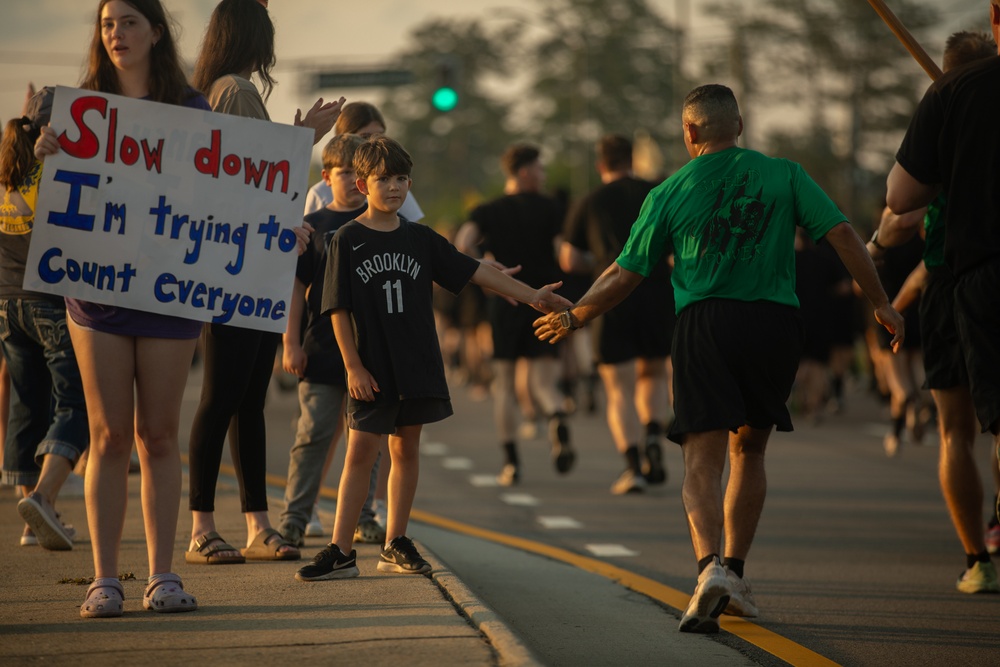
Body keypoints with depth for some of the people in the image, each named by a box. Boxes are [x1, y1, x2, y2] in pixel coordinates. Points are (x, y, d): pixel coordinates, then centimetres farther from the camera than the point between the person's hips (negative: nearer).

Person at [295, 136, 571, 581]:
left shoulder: (419, 239, 5)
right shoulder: (348, 240, -5)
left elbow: (475, 272, 8)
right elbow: (339, 308, -6)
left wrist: (531, 296, 5)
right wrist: (353, 366, -11)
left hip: (416, 365, 4)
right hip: (371, 369, -4)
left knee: (406, 449, 9)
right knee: (360, 452, -7)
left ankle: (395, 545, 18)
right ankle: (340, 552, -5)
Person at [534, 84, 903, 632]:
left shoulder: (669, 194, 7)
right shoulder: (784, 176, 8)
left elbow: (624, 275, 9)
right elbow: (841, 235, 0)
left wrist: (572, 318, 24)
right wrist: (880, 303, 7)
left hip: (704, 323, -2)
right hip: (774, 322, 2)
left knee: (702, 460, -6)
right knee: (747, 451, 19)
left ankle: (711, 566, -30)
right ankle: (734, 575, 21)